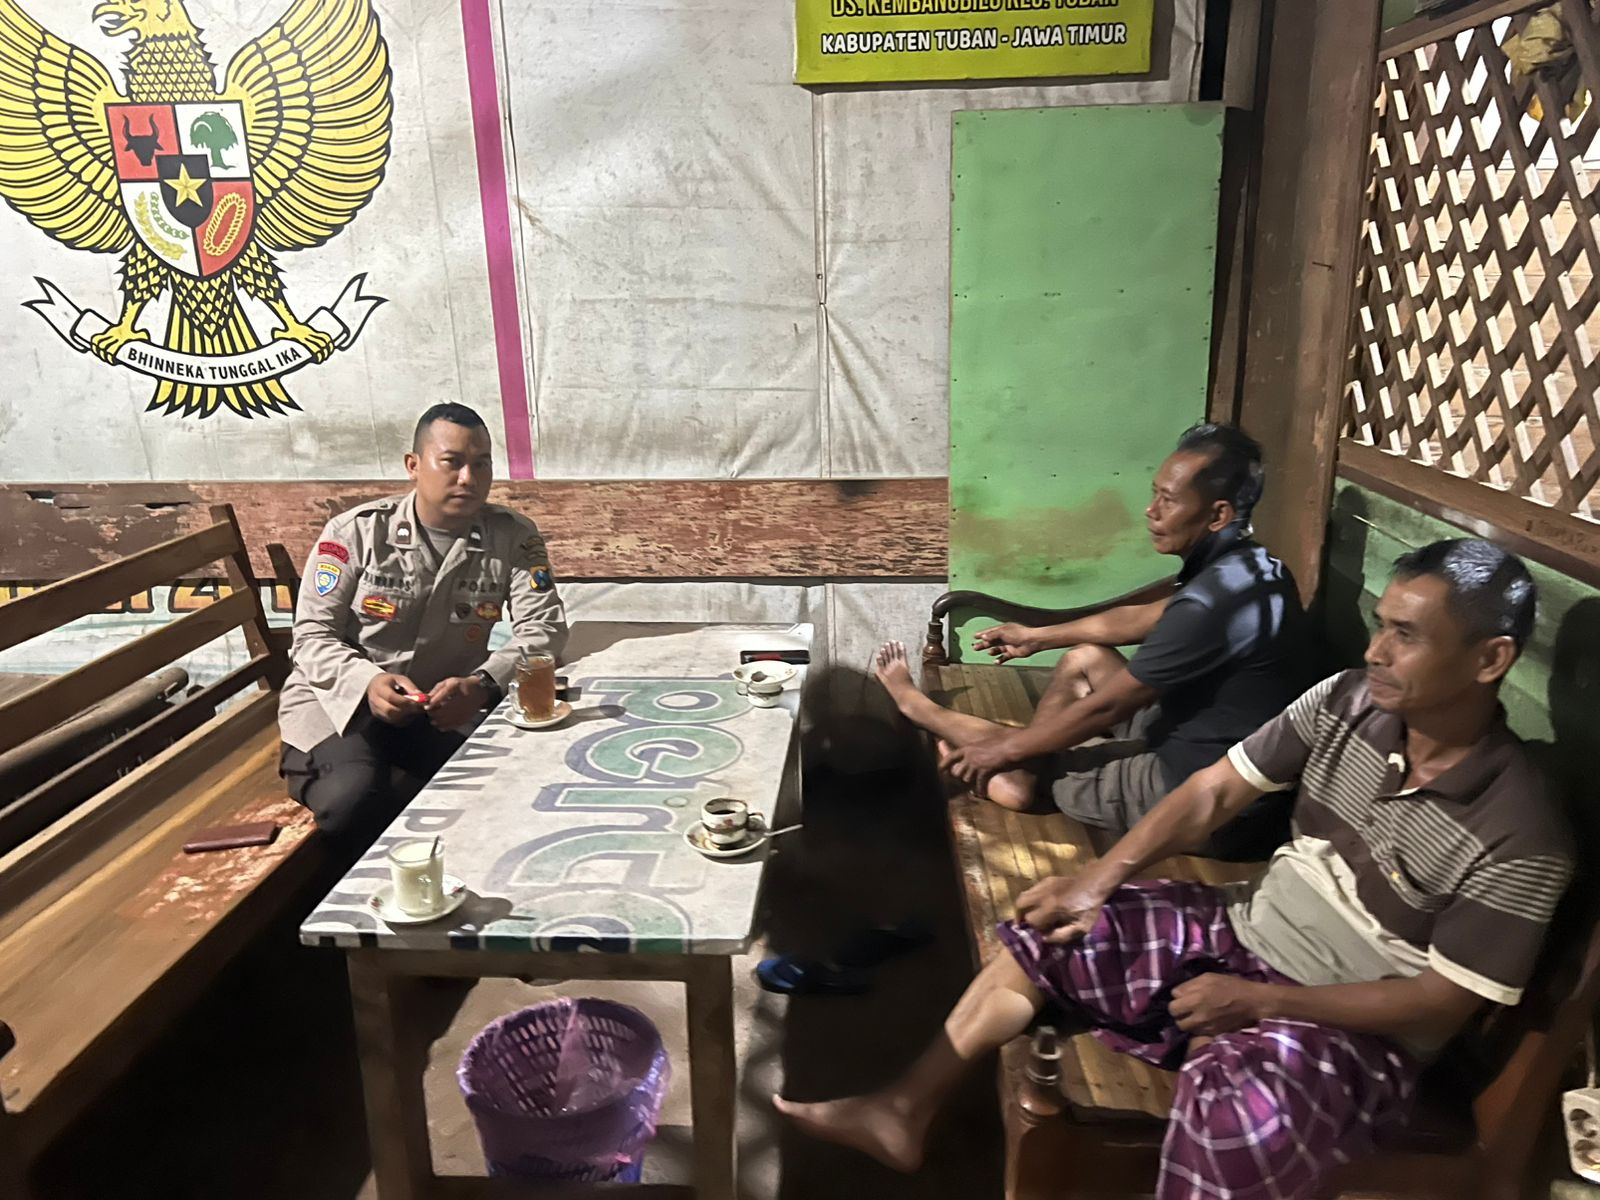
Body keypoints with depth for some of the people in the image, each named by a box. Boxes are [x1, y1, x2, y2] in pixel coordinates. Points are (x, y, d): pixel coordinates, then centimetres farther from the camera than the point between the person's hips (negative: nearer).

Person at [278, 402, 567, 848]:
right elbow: (313, 636, -7)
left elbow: (543, 629, -12)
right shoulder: (355, 532, -9)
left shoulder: (514, 538, -6)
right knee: (353, 798, -32)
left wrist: (481, 685, -31)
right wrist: (367, 682, -30)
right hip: (338, 700, -2)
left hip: (442, 707, 2)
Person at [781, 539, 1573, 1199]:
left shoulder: (1520, 840, -21)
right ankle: (906, 1111, 11)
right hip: (1244, 934, 6)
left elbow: (1443, 1002, -17)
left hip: (1356, 1026, -6)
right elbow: (1214, 791, -3)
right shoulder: (1346, 703, -8)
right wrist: (1099, 880, -9)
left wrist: (1259, 1001, -22)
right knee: (1047, 928, 0)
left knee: (1240, 1112, -38)